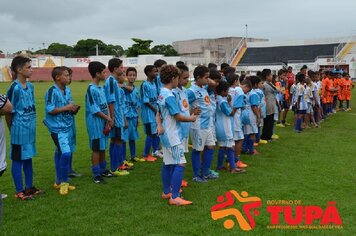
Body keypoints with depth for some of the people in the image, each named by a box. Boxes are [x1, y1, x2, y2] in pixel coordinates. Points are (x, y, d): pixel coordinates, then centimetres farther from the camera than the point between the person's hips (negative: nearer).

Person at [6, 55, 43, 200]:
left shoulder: (30, 86, 7)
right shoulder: (14, 88, -15)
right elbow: (9, 111, -11)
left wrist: (31, 125, 11)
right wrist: (13, 130, -3)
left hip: (30, 129, 7)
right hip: (19, 130, -7)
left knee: (28, 158, 16)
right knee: (18, 159, 4)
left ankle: (29, 187, 28)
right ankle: (19, 191, 13)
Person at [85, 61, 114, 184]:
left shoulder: (101, 88, 11)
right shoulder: (91, 89, -16)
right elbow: (95, 110, -17)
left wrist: (108, 119, 2)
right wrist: (108, 119, -11)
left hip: (103, 122, 8)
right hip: (95, 123, -8)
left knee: (103, 147, 16)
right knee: (96, 148, -1)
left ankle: (103, 170, 29)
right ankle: (96, 174, 8)